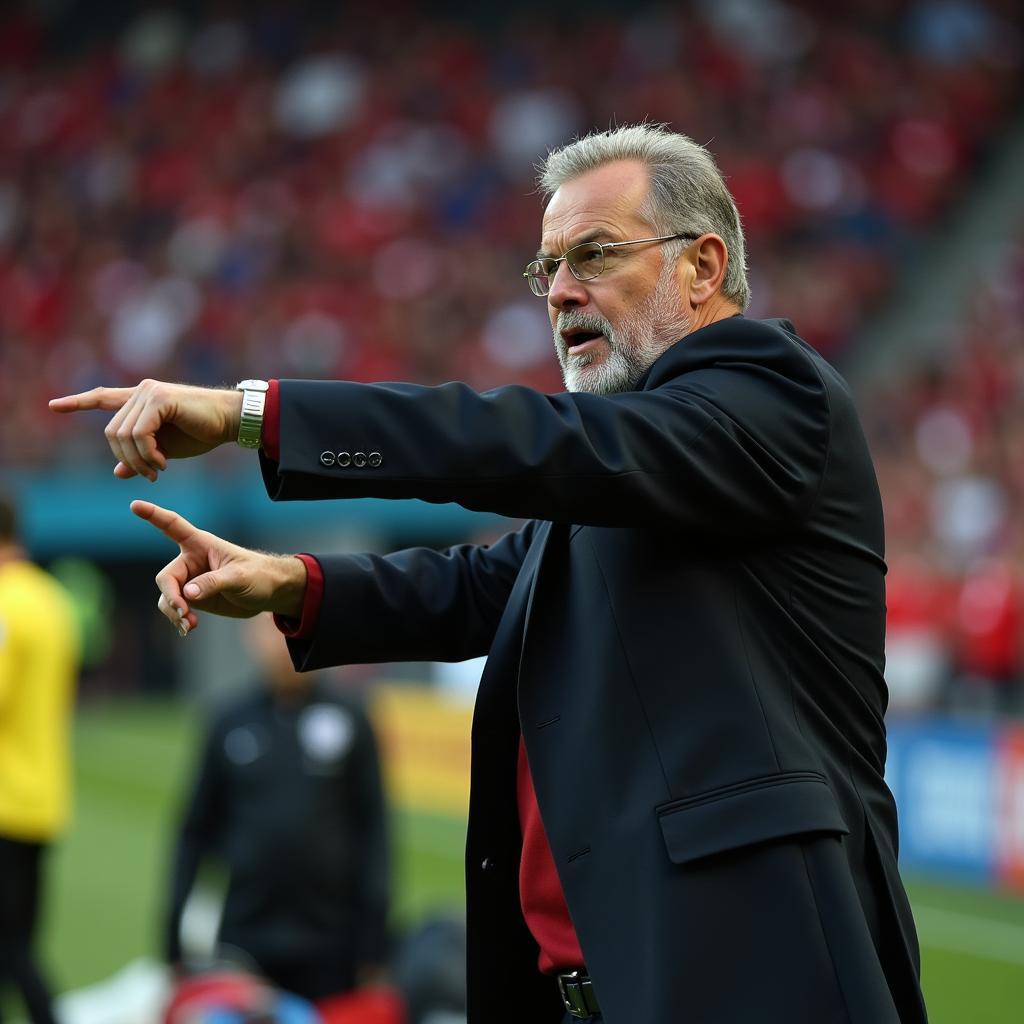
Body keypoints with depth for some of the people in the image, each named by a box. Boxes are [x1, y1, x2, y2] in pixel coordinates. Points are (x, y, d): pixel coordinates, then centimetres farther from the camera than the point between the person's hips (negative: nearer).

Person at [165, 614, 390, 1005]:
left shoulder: (349, 718, 1)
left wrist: (374, 943, -4)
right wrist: (176, 937, 6)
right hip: (243, 944, 1)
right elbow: (196, 831, 9)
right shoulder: (231, 722, 5)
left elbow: (372, 827, 1)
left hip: (328, 947, -1)